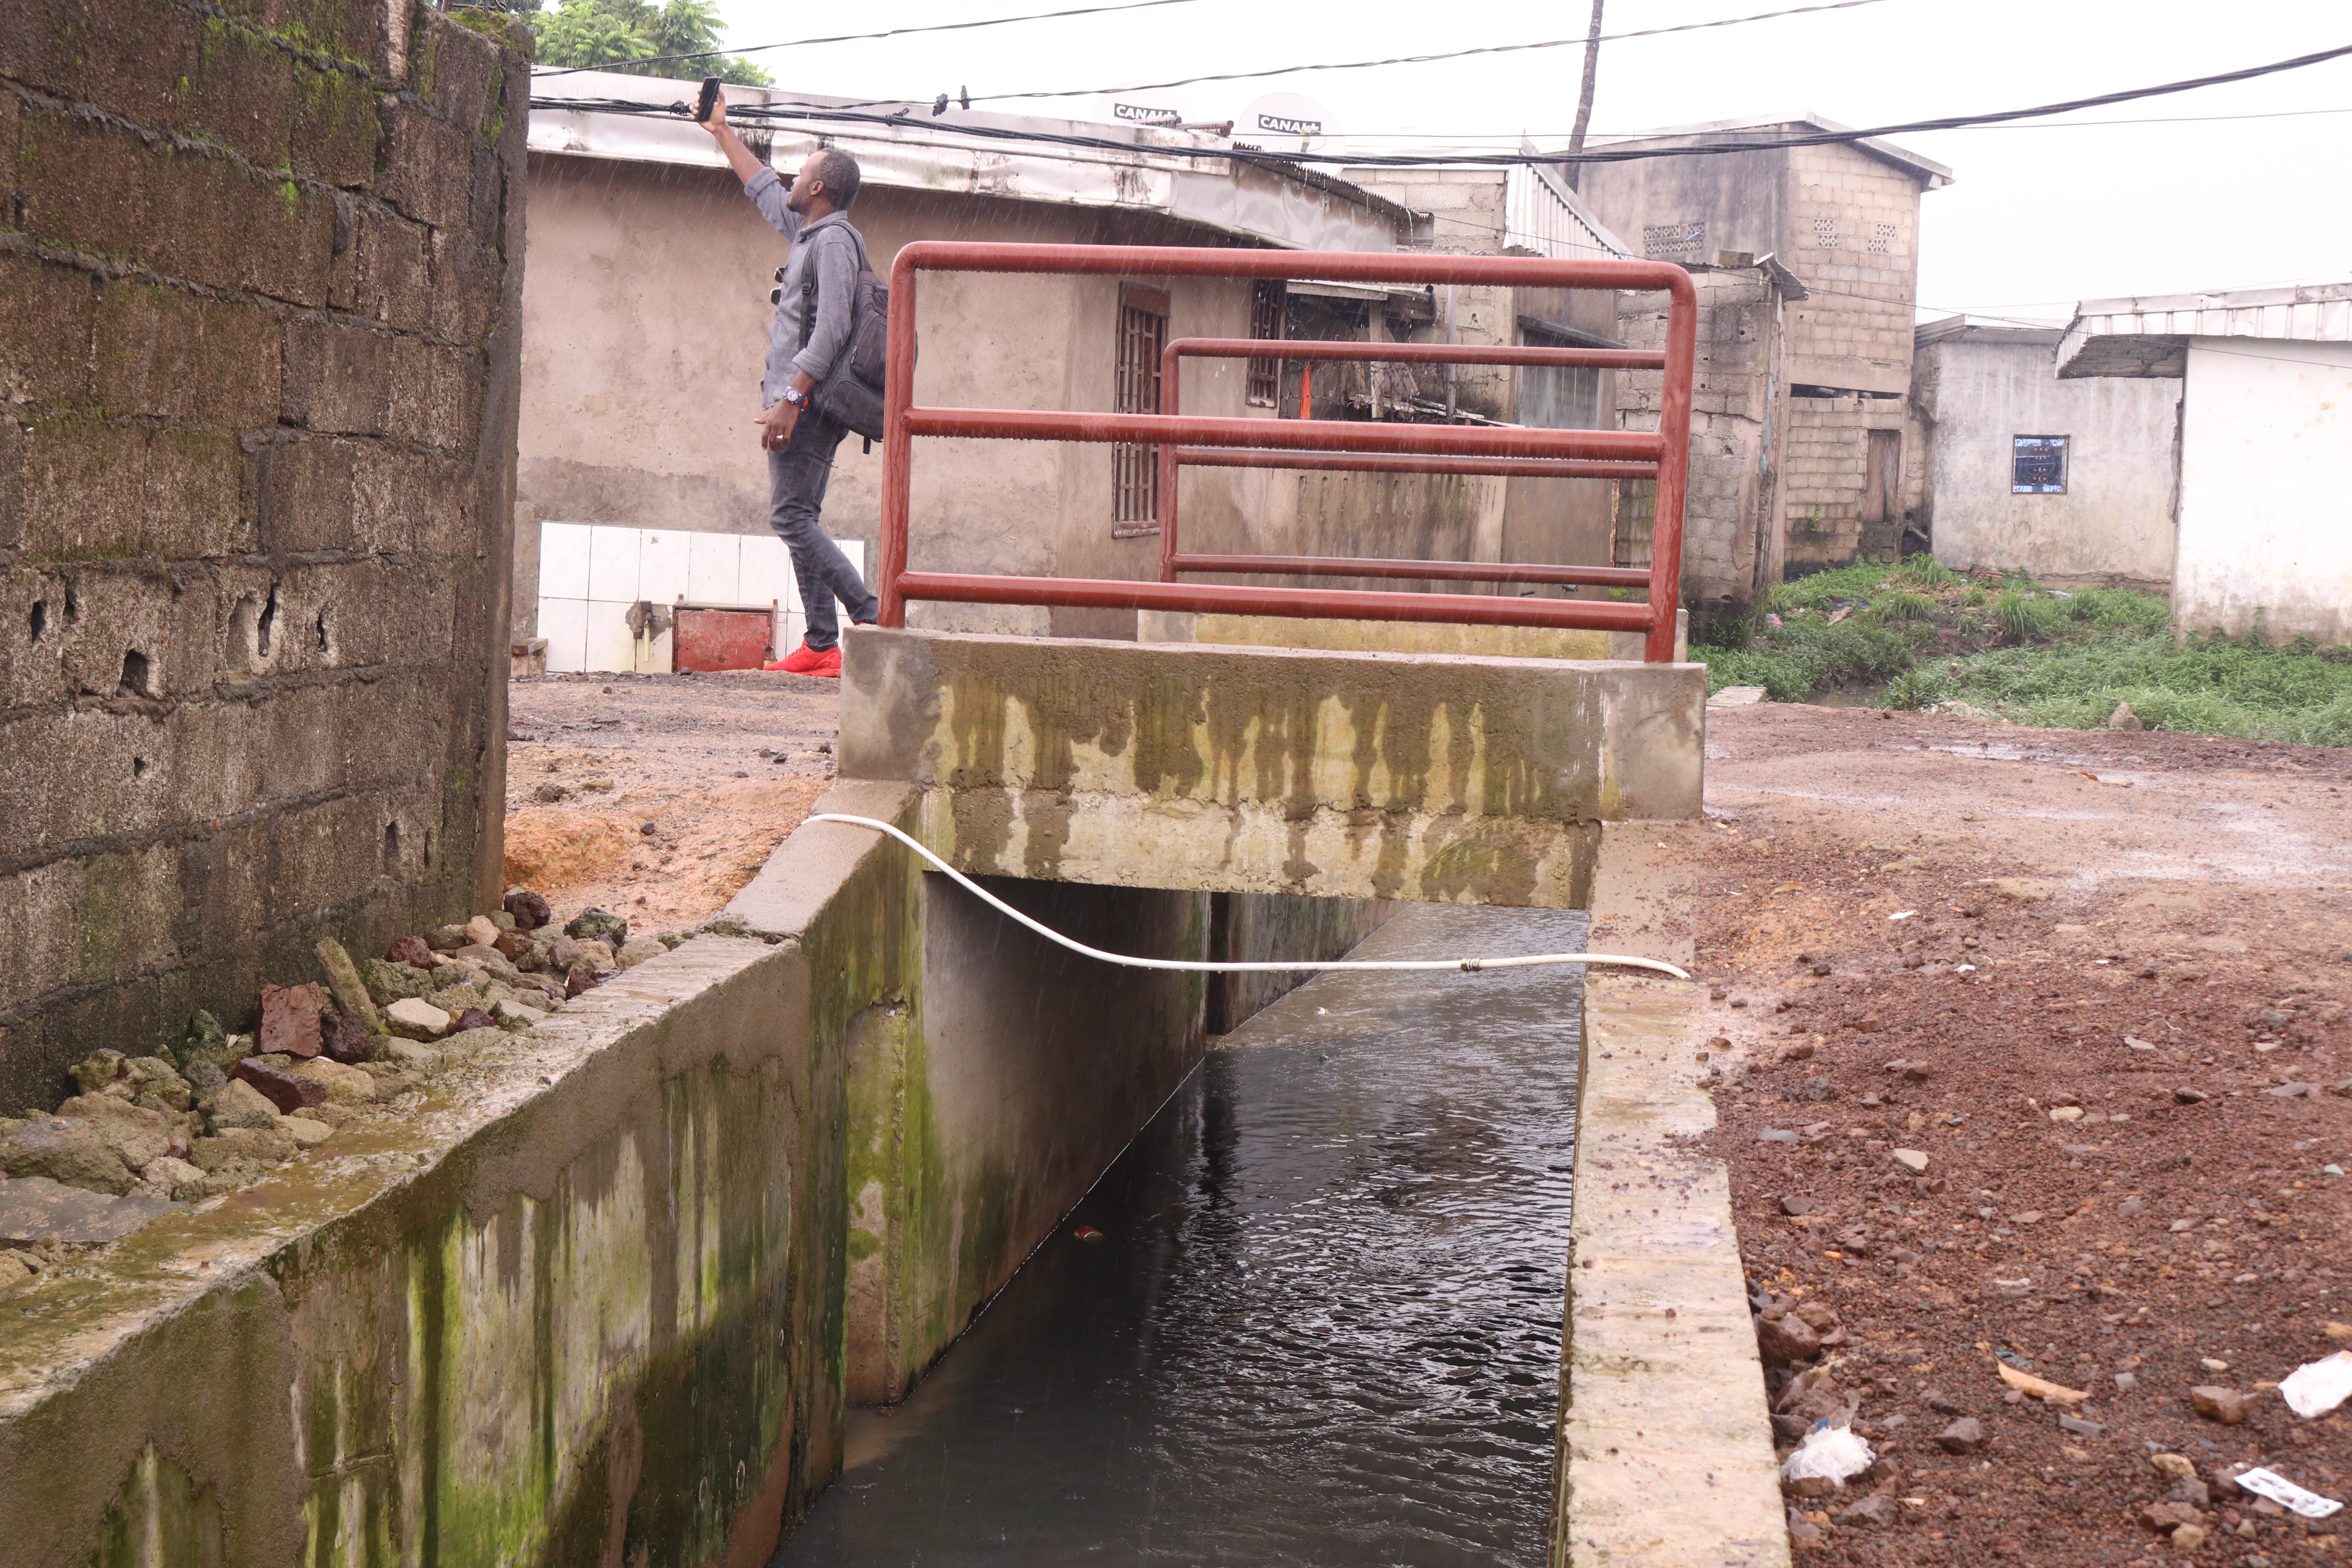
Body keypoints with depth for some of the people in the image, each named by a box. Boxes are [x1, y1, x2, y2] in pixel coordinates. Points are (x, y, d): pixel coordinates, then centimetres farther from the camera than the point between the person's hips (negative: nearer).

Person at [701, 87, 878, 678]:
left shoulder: (833, 240, -9)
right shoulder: (807, 232, 19)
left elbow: (831, 330, -20)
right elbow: (764, 189, 38)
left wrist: (790, 399, -25)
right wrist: (722, 132, 44)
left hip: (808, 401, -10)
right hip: (804, 403, 10)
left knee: (791, 516, -15)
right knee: (798, 519, 6)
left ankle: (873, 617, -21)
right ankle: (822, 646, 2)